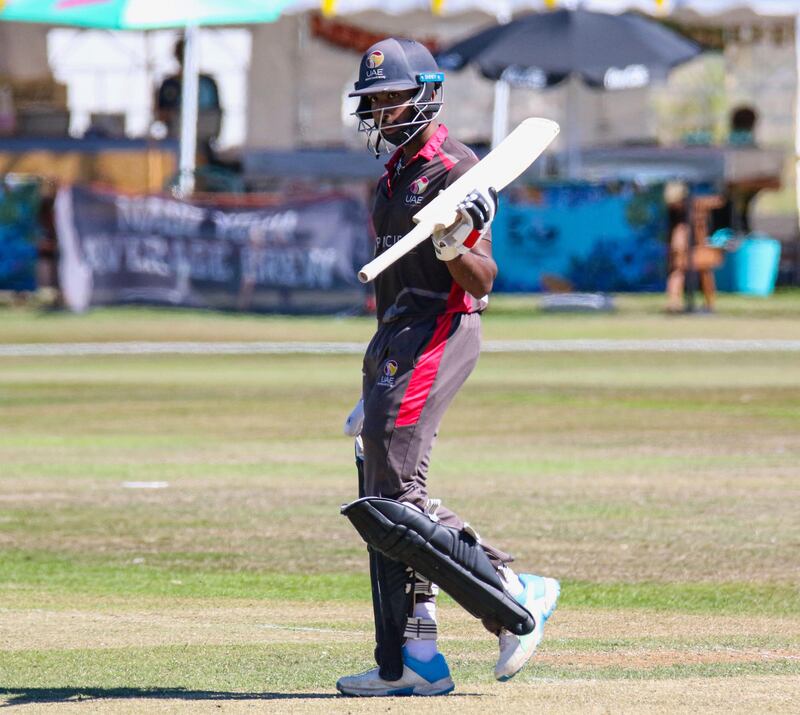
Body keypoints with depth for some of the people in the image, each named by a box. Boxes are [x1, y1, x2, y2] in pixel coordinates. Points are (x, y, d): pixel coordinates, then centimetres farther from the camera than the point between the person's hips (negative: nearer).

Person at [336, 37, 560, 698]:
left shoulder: (453, 170, -10)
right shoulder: (395, 173, 19)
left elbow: (482, 283, -15)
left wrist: (454, 247, -36)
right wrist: (377, 383, 27)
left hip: (438, 333, -10)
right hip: (395, 341, 10)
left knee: (396, 495, -16)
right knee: (384, 501, 6)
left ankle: (515, 596, -7)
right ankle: (413, 662, 7)